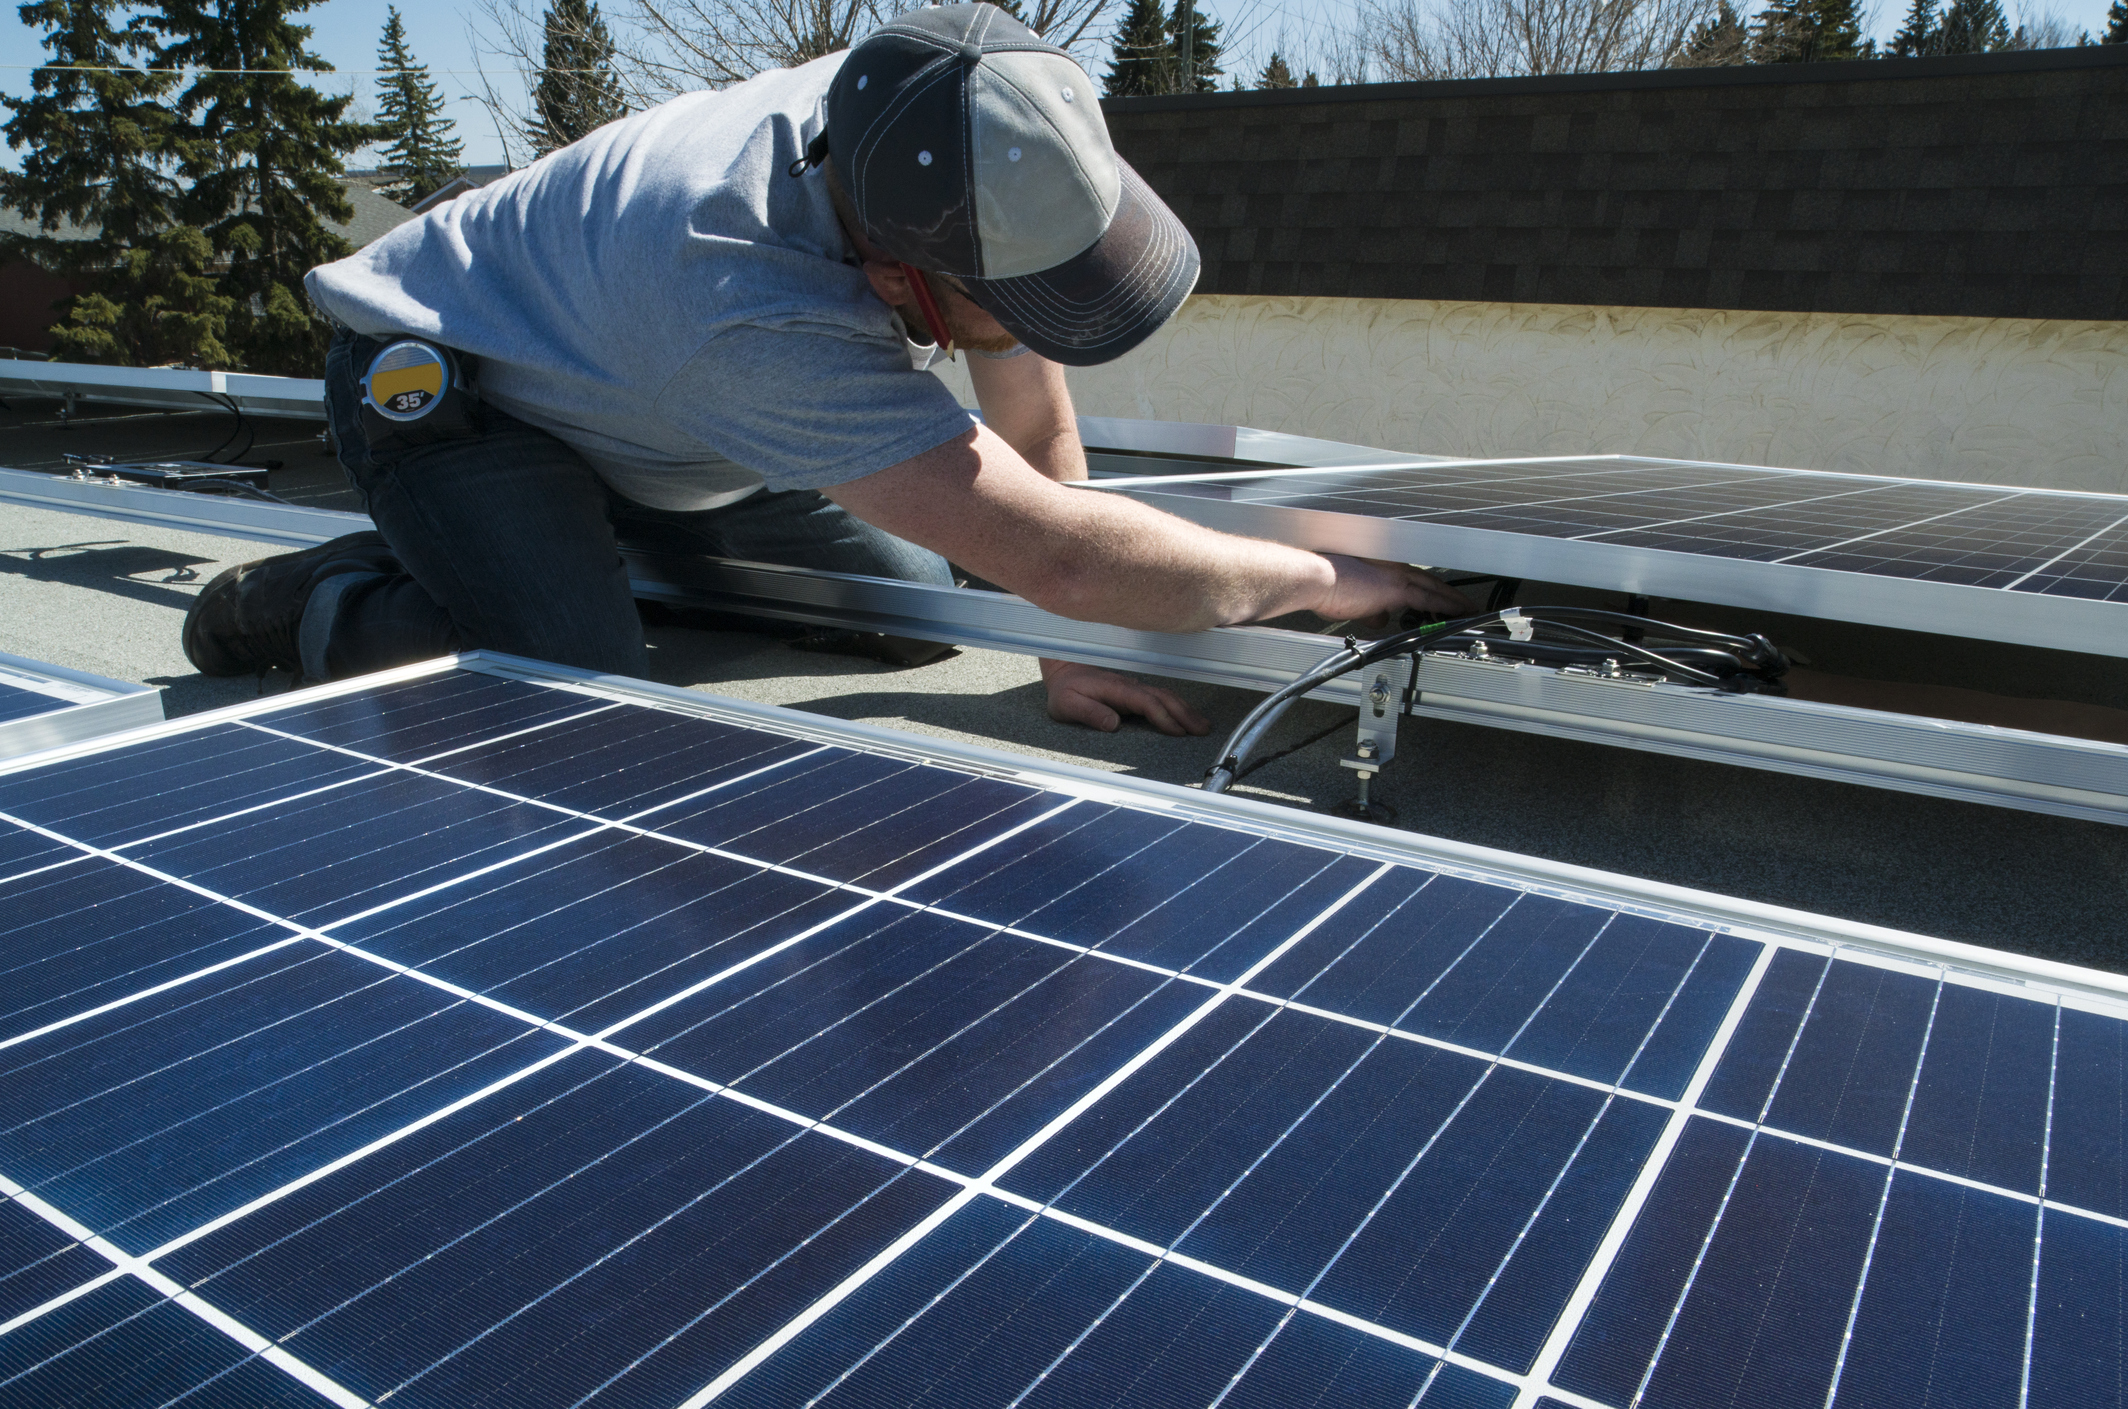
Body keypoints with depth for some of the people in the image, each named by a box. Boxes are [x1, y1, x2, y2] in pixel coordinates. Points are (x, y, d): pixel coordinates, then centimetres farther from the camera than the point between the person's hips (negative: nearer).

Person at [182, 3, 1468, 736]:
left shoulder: (952, 151, -22)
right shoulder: (765, 317, -44)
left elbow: (1036, 422, -12)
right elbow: (1063, 555, -44)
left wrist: (1061, 647, -14)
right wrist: (1325, 580, -32)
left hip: (639, 406, 7)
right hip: (440, 385, -7)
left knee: (914, 597, 3)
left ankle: (624, 569, 15)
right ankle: (323, 606, -2)